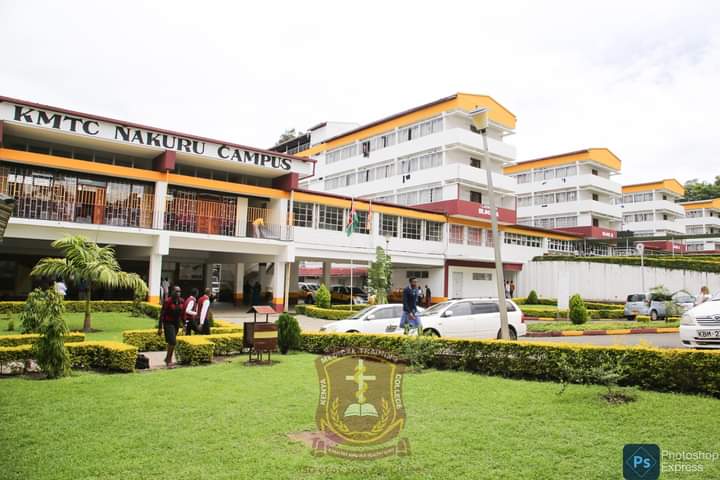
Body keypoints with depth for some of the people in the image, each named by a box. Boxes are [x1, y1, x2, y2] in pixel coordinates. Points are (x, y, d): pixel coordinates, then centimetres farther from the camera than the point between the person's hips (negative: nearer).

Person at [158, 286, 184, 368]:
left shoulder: (182, 301, -1)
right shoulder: (167, 301, -17)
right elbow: (162, 314, -15)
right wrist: (160, 328, -16)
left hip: (177, 323, 6)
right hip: (168, 323, -6)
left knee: (171, 342, 15)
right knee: (172, 342, -13)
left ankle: (167, 358, 31)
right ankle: (169, 361, 1)